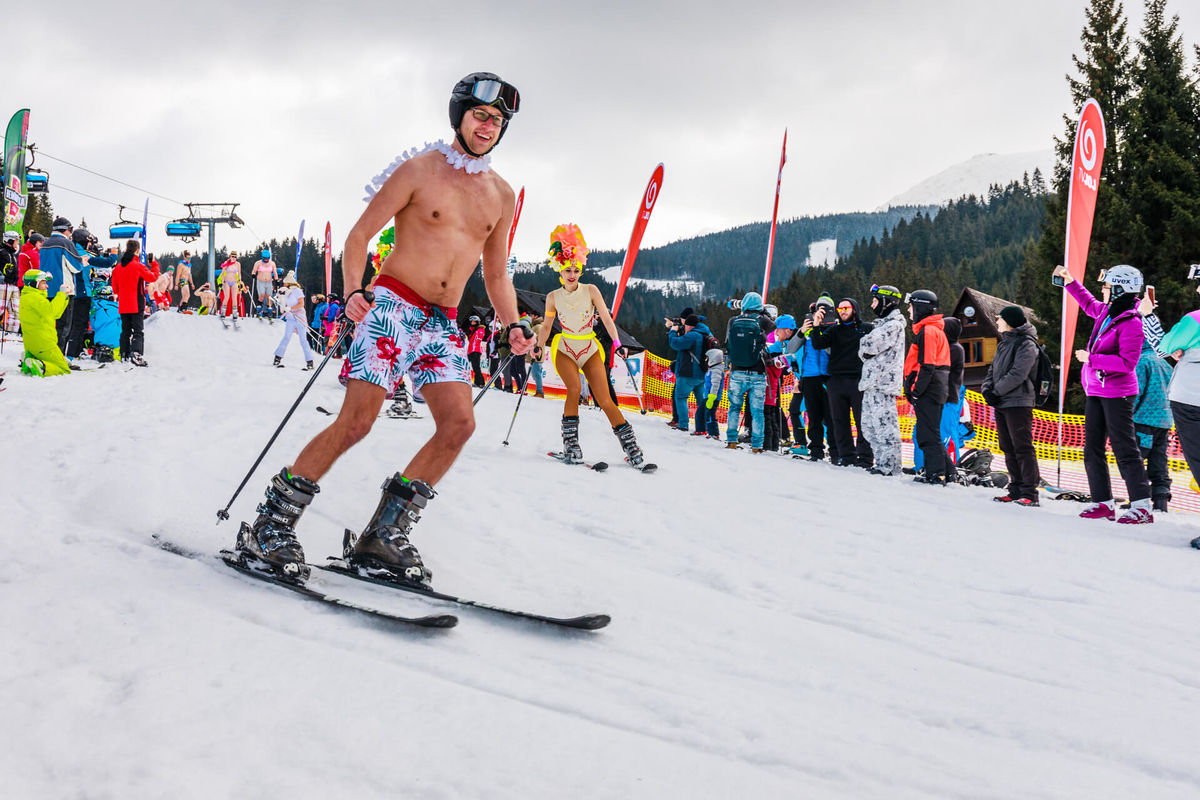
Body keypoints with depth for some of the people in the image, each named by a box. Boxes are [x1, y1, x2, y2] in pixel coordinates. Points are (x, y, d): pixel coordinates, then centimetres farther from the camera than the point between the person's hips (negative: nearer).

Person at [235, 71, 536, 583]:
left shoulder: (502, 195, 13)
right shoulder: (418, 170, -2)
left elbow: (496, 274, 20)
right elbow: (360, 235, -3)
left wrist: (511, 325, 3)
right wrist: (353, 291, -20)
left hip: (444, 324, 6)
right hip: (394, 306, -5)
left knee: (459, 425, -11)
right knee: (357, 421, -16)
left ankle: (382, 538, -2)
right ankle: (269, 526, -5)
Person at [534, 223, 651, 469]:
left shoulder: (590, 290, -1)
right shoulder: (553, 297, 3)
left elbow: (606, 318, -4)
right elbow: (547, 326, 13)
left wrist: (617, 342, -15)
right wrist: (538, 347, 2)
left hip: (590, 350, 0)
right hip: (565, 350, 0)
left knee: (604, 400, -10)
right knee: (574, 389, -25)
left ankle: (632, 450, -9)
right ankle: (570, 446, -17)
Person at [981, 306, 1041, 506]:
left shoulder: (1026, 344, -9)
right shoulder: (1004, 343, 19)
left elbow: (1018, 375, -18)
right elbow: (993, 369, 19)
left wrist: (997, 391, -14)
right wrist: (987, 388, 1)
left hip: (1018, 402, -9)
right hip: (1001, 403, 9)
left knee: (1022, 447, -9)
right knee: (1008, 448, 10)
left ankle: (1030, 493, -9)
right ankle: (1016, 489, 16)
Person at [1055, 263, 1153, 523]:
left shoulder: (1131, 324, -18)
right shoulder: (1107, 311, 7)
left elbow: (1127, 363, -24)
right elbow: (1089, 304, 31)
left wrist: (1092, 359, -21)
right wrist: (1070, 282, 27)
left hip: (1117, 393, -9)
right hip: (1095, 391, 9)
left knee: (1124, 449, -8)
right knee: (1093, 450, 9)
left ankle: (1142, 507, -4)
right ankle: (1103, 503, 14)